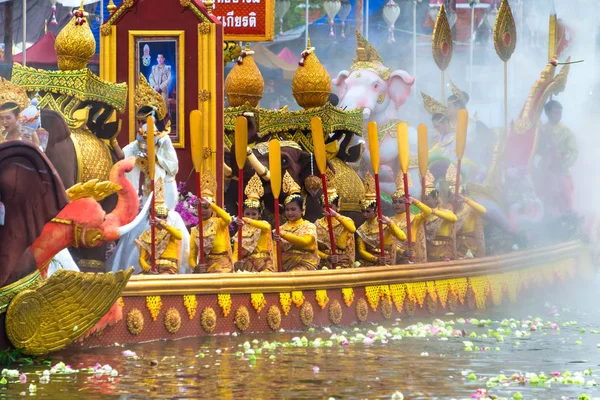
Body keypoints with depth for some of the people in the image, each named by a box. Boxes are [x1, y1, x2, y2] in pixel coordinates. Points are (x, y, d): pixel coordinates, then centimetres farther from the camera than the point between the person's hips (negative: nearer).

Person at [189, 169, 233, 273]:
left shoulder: (219, 223, 0)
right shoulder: (195, 230, 10)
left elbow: (228, 219, -26)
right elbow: (192, 255, 6)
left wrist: (210, 204, -31)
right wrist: (195, 267, -17)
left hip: (221, 265, -4)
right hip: (203, 266, 4)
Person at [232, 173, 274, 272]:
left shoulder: (263, 224, 4)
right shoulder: (241, 231, 14)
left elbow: (267, 227, -24)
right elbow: (236, 252, 7)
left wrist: (246, 220, -36)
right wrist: (234, 264, -15)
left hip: (262, 264, -3)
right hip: (245, 266, 3)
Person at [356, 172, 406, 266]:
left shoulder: (386, 225, -2)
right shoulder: (362, 230, 8)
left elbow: (403, 237, -15)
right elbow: (361, 251, 2)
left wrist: (390, 223, -26)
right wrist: (376, 259, -15)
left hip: (386, 265, -3)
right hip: (368, 265, 3)